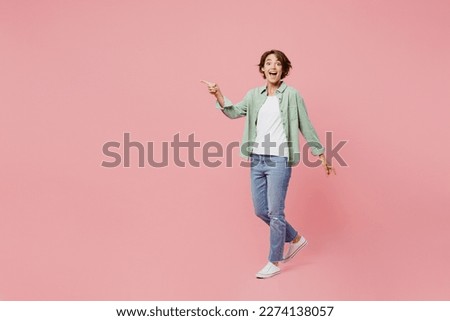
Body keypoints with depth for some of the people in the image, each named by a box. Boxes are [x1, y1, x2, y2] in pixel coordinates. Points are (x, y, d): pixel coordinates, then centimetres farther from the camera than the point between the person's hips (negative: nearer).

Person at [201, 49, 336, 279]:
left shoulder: (292, 95, -3)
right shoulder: (254, 95, 11)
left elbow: (306, 127, 1)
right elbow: (234, 112, 0)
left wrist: (322, 156, 2)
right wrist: (218, 95, -17)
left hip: (279, 161, -6)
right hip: (257, 160, 6)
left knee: (275, 212, -2)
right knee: (260, 211, 11)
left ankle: (274, 262, 13)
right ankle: (295, 239, 33)